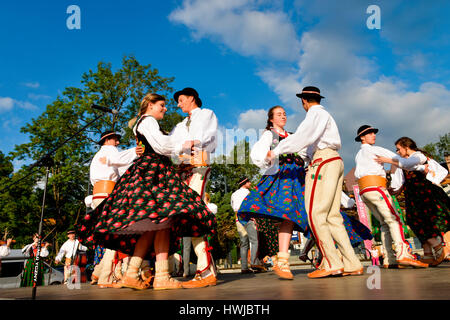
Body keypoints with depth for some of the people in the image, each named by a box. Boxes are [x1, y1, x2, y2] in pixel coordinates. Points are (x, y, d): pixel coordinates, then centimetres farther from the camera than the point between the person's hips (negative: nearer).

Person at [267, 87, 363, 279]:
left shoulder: (316, 113, 0)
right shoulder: (326, 115, 30)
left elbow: (302, 137, -16)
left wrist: (276, 152, -15)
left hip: (324, 162, -9)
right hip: (334, 162, 10)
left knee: (315, 214, -12)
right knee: (332, 217, 4)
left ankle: (332, 264, -12)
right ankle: (352, 264, 3)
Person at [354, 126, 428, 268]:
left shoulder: (358, 155, 28)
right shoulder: (371, 149, 6)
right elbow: (395, 158, 3)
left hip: (363, 191, 8)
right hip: (375, 186, -8)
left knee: (385, 223, 4)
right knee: (394, 219, -15)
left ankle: (389, 259, -4)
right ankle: (403, 253, -30)